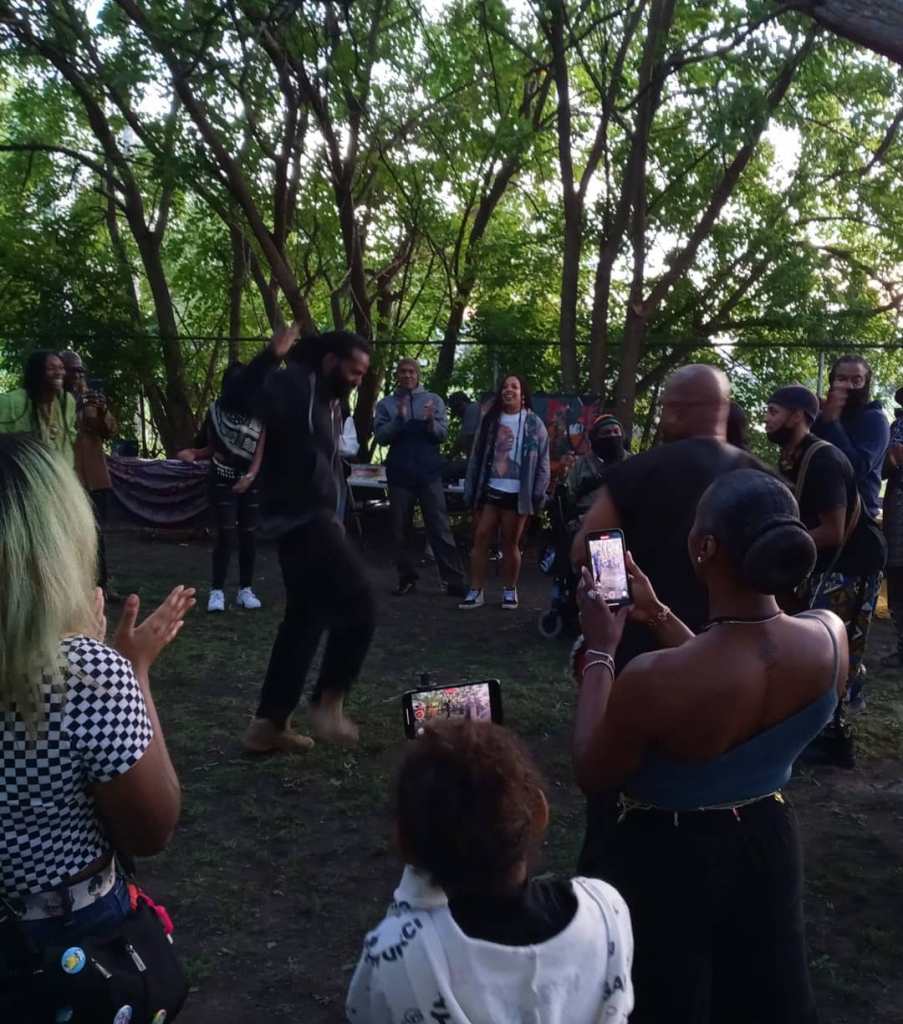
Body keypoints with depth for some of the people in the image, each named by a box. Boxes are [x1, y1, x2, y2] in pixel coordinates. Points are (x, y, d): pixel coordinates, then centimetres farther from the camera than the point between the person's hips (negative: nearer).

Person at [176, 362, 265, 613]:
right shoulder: (216, 411, 0)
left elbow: (260, 449, -5)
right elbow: (212, 448, 6)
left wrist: (250, 476, -20)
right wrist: (193, 454, -14)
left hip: (251, 481, 2)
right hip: (222, 481, -1)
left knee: (249, 536, 5)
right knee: (226, 535, -8)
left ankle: (245, 590, 14)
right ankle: (217, 591, -2)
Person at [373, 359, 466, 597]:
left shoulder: (434, 400, 6)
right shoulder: (386, 404, 6)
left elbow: (442, 434, -2)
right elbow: (380, 436, -5)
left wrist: (431, 422, -22)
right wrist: (399, 419, -20)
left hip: (429, 472, -1)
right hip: (399, 473, 1)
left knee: (440, 528, -4)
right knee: (401, 529, 6)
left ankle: (454, 580, -4)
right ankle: (407, 578, 15)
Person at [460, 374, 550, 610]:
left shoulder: (533, 423, 1)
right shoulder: (490, 420, 9)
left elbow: (542, 461, -1)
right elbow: (477, 456, 8)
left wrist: (538, 495, -7)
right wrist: (471, 491, 3)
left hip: (516, 493, -3)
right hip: (489, 491, 3)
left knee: (510, 543, 5)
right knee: (480, 539, -1)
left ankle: (510, 590, 20)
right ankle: (475, 591, 5)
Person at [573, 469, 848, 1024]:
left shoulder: (654, 679, -37)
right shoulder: (831, 636, -20)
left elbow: (592, 775, -16)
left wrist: (599, 653, -12)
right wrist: (658, 615, 5)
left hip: (662, 861, -4)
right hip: (768, 843, 4)